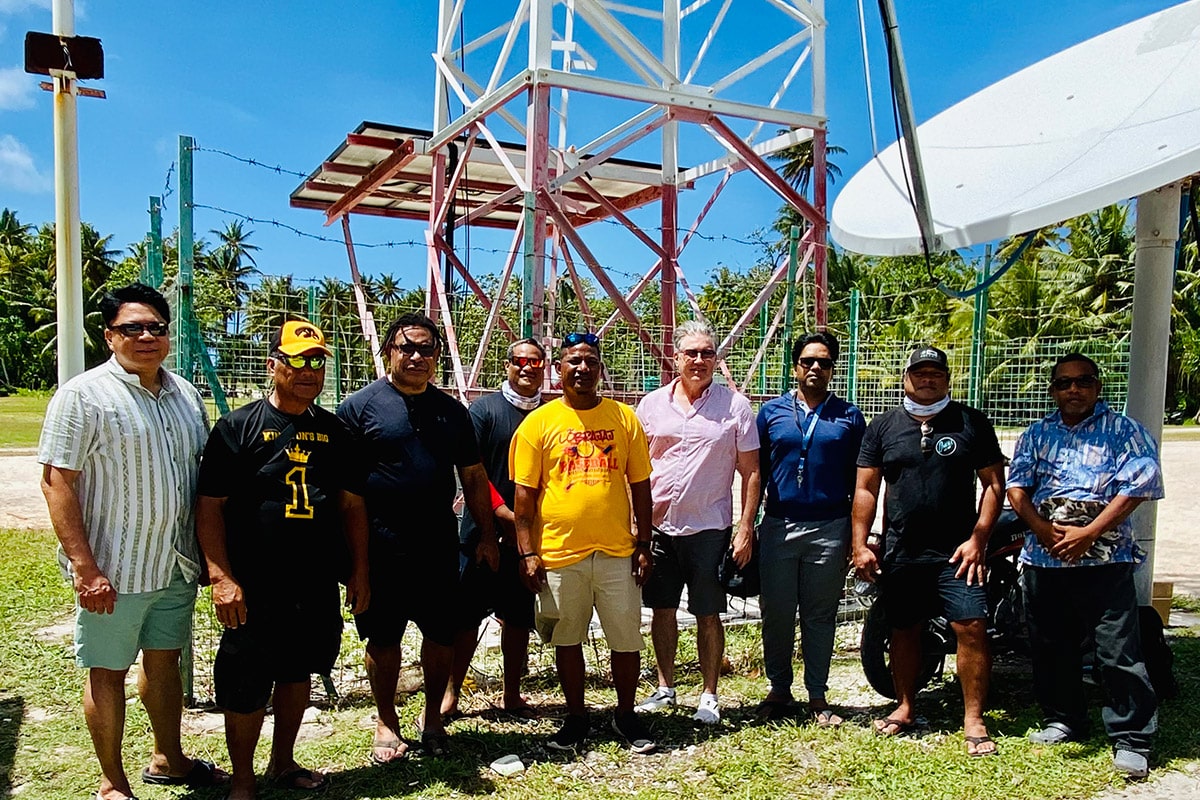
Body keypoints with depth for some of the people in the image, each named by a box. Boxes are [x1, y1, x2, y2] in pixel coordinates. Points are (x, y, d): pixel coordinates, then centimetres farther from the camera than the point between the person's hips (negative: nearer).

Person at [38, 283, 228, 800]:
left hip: (176, 562, 6)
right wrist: (84, 566, -20)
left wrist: (208, 551, 11)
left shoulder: (185, 394, 7)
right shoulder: (83, 395, -11)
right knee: (107, 671, 8)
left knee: (164, 659, 19)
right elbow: (56, 482, -15)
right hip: (113, 568, -6)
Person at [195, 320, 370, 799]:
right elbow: (209, 506, -9)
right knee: (246, 687, 4)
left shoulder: (335, 431, 7)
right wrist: (221, 577, -15)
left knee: (297, 674, 18)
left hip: (318, 588, 5)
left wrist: (359, 572, 8)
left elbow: (352, 505, 11)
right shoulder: (239, 427, -6)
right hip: (255, 589, -4)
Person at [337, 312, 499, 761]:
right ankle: (387, 723, 28)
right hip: (381, 549, -3)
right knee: (383, 638, 9)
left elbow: (473, 477, 13)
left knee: (442, 634, 10)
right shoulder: (360, 406, -3)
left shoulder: (452, 411, 10)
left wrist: (487, 535, 10)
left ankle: (432, 716, 31)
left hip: (439, 547, 3)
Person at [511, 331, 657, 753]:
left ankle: (626, 715, 29)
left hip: (617, 552, 1)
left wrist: (644, 544, 4)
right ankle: (576, 718, 30)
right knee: (567, 639, 12)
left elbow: (640, 485, 7)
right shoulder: (539, 422, -1)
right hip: (559, 553, -1)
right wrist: (527, 552, -5)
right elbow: (524, 495, -1)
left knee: (627, 639, 8)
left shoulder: (624, 417, 4)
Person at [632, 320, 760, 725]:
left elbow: (751, 472, -1)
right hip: (658, 525, 3)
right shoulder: (652, 404, 4)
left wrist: (746, 528, -6)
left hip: (710, 527, -2)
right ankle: (665, 688, 29)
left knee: (708, 615, 6)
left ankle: (709, 696, 21)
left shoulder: (735, 406, -2)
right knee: (662, 610, 12)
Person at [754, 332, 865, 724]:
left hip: (829, 530, 0)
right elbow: (755, 471, 8)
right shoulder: (772, 411, 7)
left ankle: (817, 696, 20)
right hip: (778, 527, 1)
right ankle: (779, 689, 22)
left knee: (820, 616, 8)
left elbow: (858, 480, 8)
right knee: (776, 614, 6)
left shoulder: (849, 416, 6)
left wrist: (856, 535, 3)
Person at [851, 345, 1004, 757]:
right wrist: (860, 545, -1)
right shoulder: (883, 426, 7)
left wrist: (978, 539, -6)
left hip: (957, 551, -2)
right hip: (900, 550, 2)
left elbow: (994, 483, 3)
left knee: (972, 627, -9)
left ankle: (973, 720, 4)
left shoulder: (972, 422, 4)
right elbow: (865, 490, 6)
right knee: (903, 629, 11)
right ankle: (906, 709, 27)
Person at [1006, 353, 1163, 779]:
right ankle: (1063, 720, 30)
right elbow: (1015, 485, 5)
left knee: (1118, 651, -4)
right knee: (1051, 647, 14)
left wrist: (1089, 533, -16)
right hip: (1043, 559, 5)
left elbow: (1137, 485, -9)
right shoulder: (1036, 434, 13)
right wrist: (1042, 529, -12)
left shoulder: (1124, 431, 1)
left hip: (1105, 558, -4)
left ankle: (1131, 739, 8)